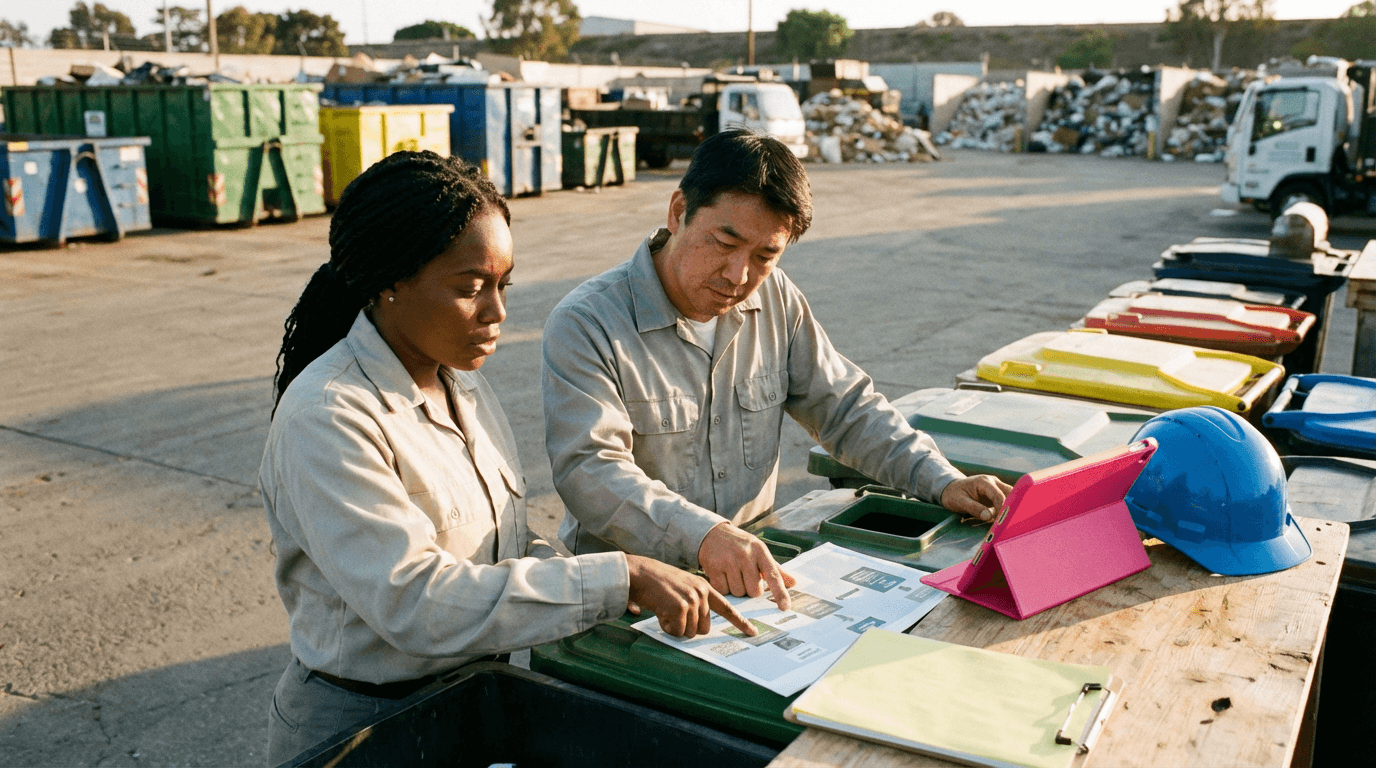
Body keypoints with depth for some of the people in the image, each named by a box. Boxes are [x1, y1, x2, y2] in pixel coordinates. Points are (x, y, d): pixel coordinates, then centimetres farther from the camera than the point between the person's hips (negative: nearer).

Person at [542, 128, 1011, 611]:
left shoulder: (775, 300, 5)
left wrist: (942, 481, -1)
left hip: (753, 566, 7)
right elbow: (589, 471, -25)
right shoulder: (585, 325, -14)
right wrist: (704, 535, -41)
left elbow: (845, 408, 12)